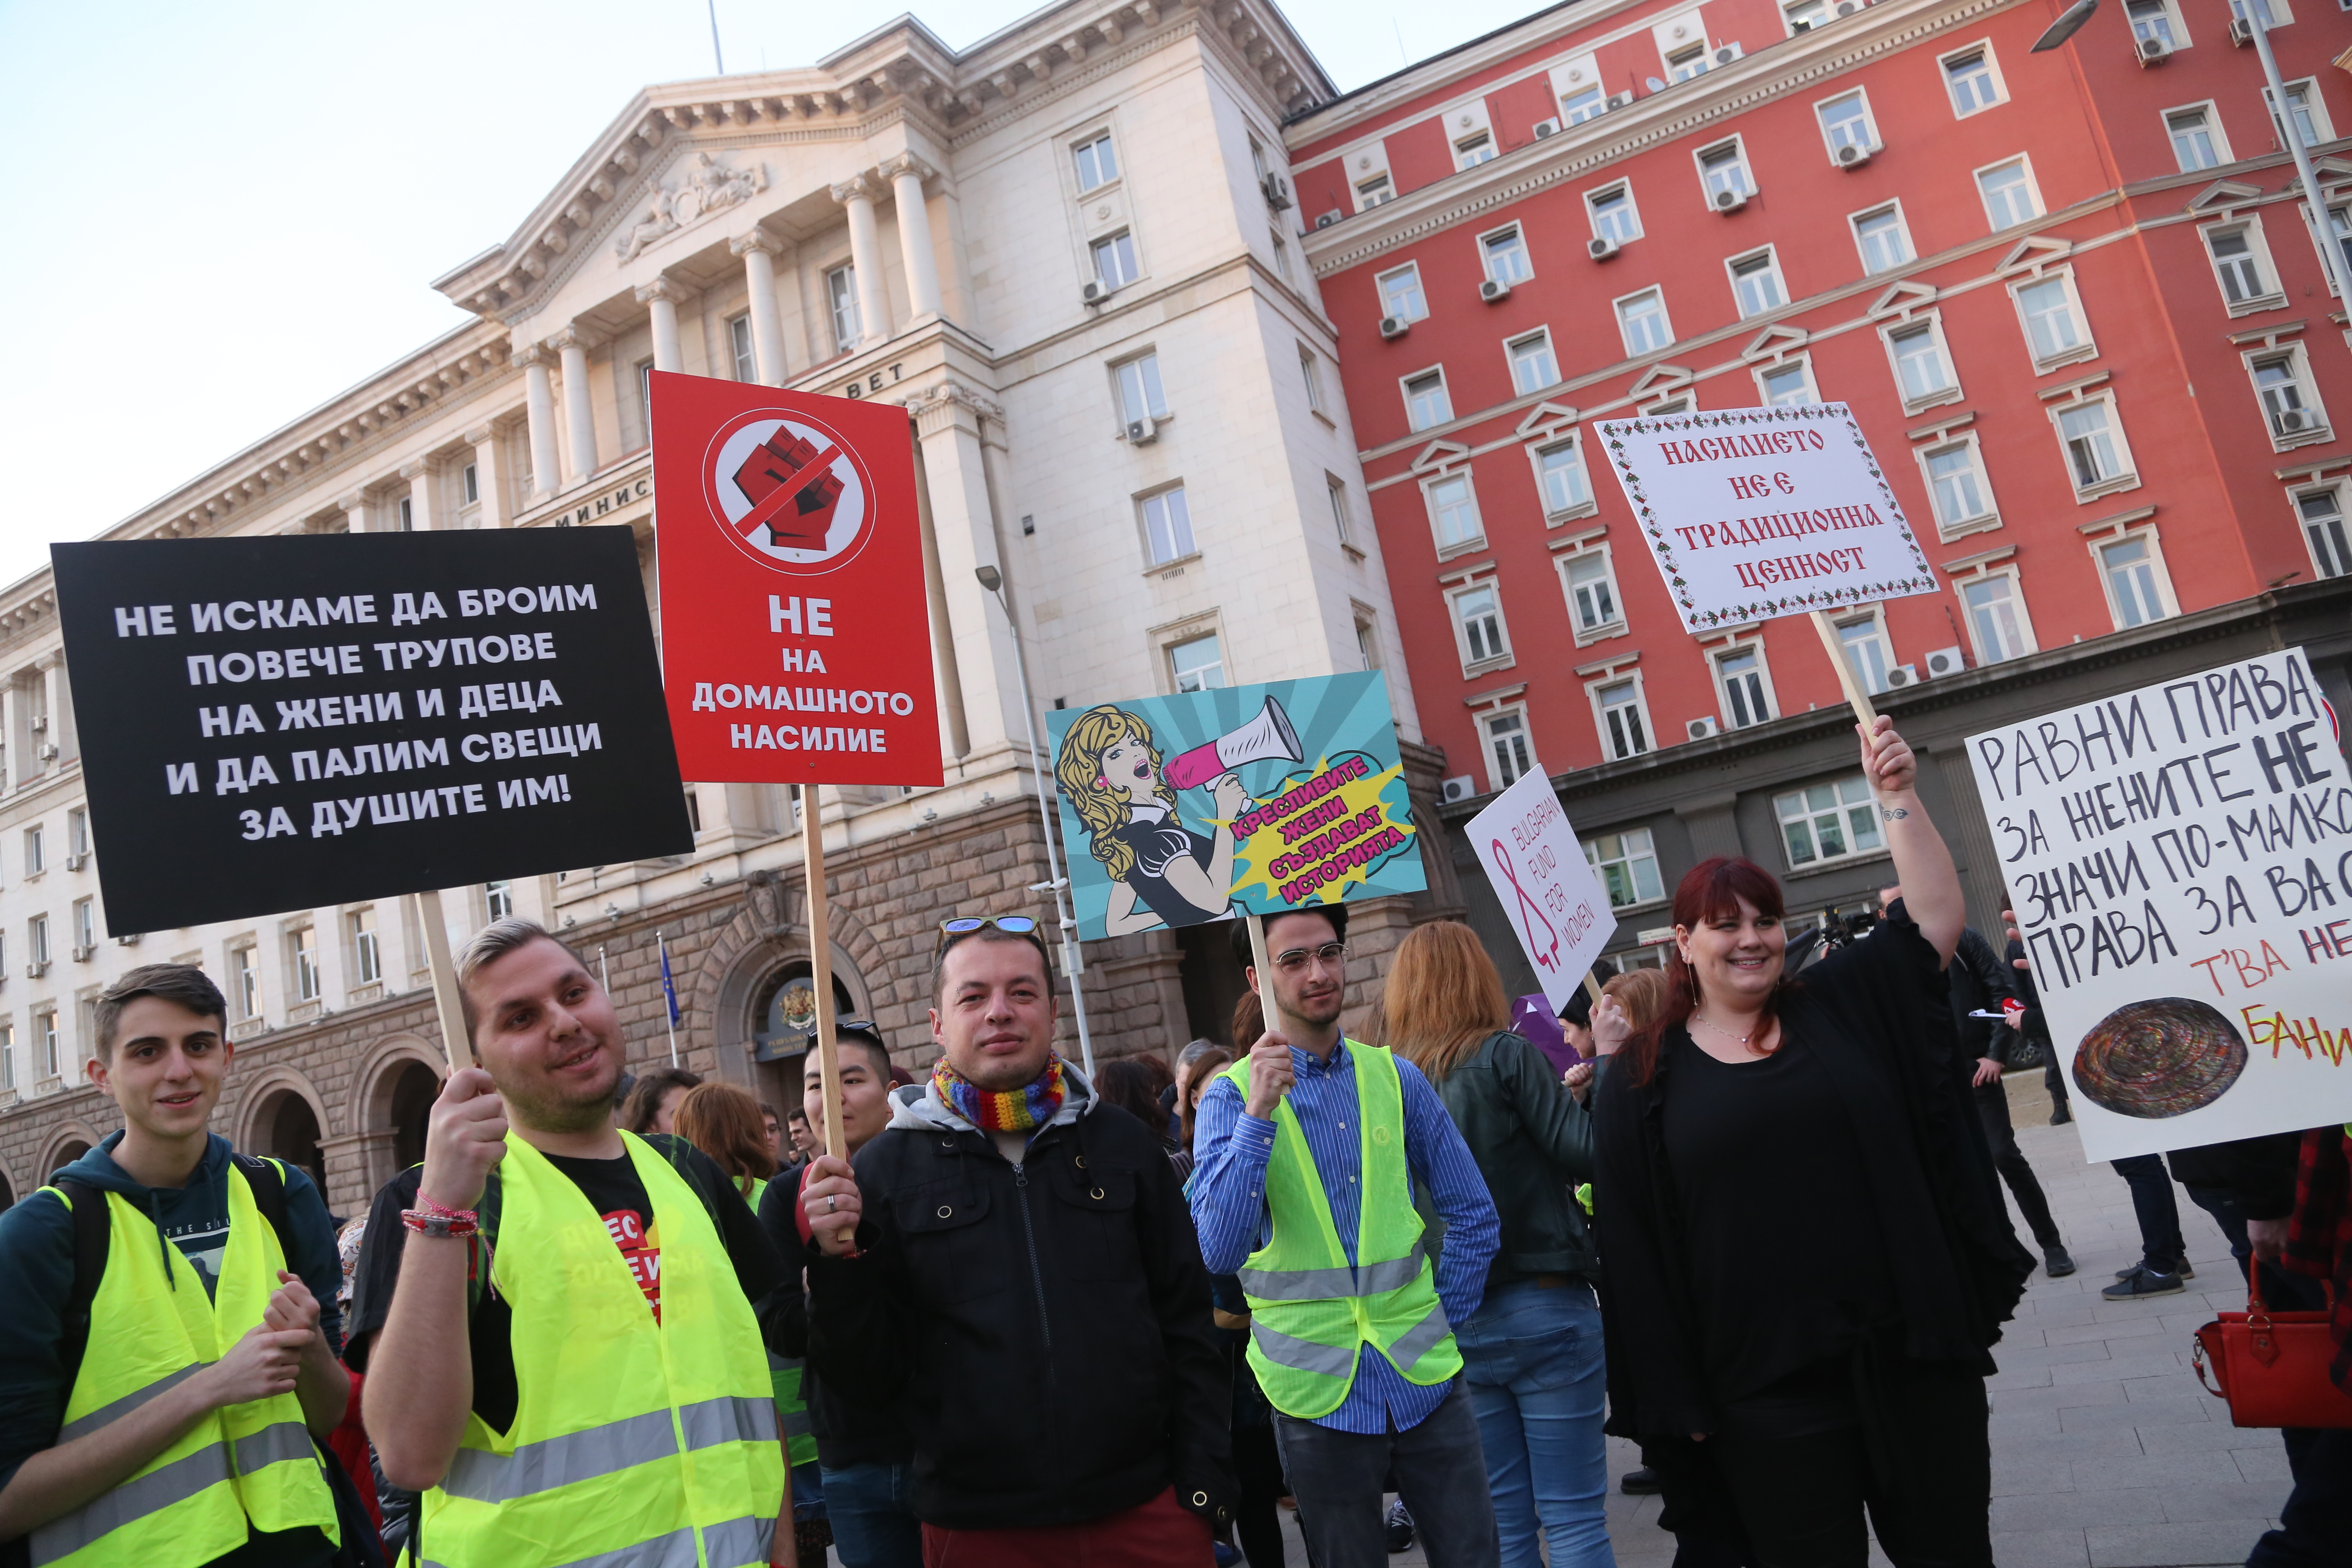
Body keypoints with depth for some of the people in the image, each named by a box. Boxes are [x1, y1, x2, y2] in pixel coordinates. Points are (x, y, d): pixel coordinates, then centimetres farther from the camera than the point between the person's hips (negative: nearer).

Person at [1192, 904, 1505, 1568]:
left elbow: (1473, 1215, 11)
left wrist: (1440, 1323, 6)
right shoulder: (1232, 1097, -6)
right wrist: (1259, 1114, -25)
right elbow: (1219, 1251, -19)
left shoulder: (1395, 1077, 3)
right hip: (1319, 1390, -2)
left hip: (1425, 1380, 3)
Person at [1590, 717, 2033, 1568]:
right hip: (1764, 1389, -2)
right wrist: (1673, 1395, -4)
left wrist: (1896, 797, -11)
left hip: (1913, 1353, 2)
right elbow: (1632, 1248, -1)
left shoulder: (1844, 1006, 7)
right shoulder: (1642, 1078, 0)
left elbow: (1936, 916, -1)